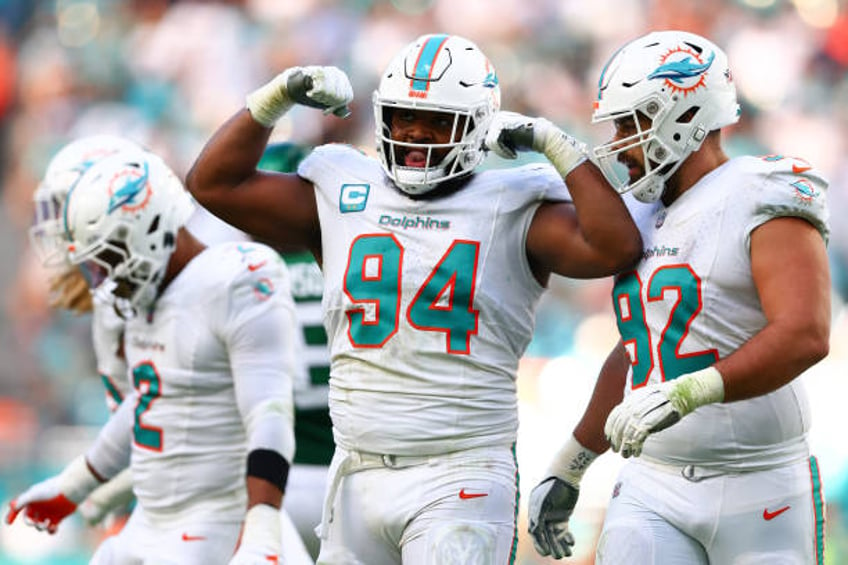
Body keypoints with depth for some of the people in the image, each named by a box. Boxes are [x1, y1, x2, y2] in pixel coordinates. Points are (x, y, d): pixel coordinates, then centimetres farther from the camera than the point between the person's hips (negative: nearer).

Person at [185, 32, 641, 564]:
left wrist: (555, 145, -12)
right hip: (359, 476, 4)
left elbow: (615, 249, -14)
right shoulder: (341, 199, 10)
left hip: (461, 482, -4)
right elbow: (214, 184, 11)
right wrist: (276, 98, 2)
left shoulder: (513, 212, 0)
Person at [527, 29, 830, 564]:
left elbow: (804, 337, -24)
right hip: (653, 491, 6)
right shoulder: (644, 218, 13)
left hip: (758, 492, -6)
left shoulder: (762, 202, -11)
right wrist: (567, 470, 27)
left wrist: (685, 394, -33)